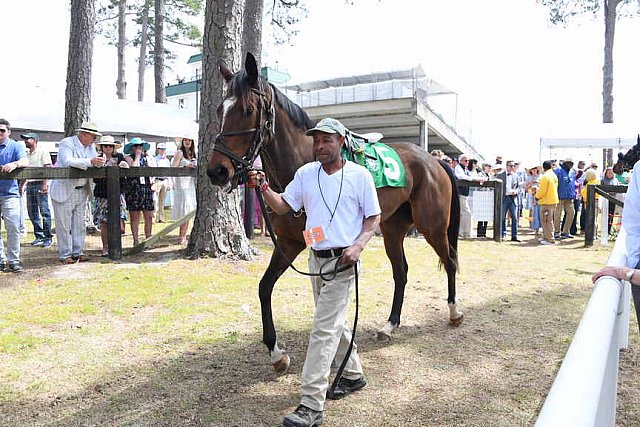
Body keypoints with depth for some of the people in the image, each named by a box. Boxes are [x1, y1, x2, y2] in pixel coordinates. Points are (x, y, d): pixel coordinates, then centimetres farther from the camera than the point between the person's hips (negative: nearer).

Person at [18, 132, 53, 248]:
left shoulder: (43, 152, -2)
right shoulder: (26, 155, 18)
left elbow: (47, 168, -10)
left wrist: (45, 184, -18)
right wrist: (22, 185, 17)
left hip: (40, 184, -7)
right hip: (29, 185, 7)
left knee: (44, 212, -6)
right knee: (32, 212, 8)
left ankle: (48, 237, -3)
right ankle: (39, 236, 15)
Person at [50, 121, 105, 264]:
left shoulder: (91, 147, 10)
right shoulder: (66, 143, -12)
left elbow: (95, 163, 8)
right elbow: (68, 162, -27)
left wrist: (99, 163, -16)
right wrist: (90, 161, -36)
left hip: (82, 191, 7)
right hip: (64, 190, -7)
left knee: (79, 224, 10)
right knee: (64, 224, -1)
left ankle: (77, 252, 19)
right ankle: (65, 255, 6)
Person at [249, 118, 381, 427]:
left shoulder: (359, 175, -8)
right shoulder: (305, 173, 5)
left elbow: (373, 218, -3)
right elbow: (282, 207, 6)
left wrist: (359, 245, -19)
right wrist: (263, 187, -11)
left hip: (342, 260, -6)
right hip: (316, 258, 6)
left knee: (323, 329, -8)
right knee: (334, 323, 20)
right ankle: (354, 375, 42)